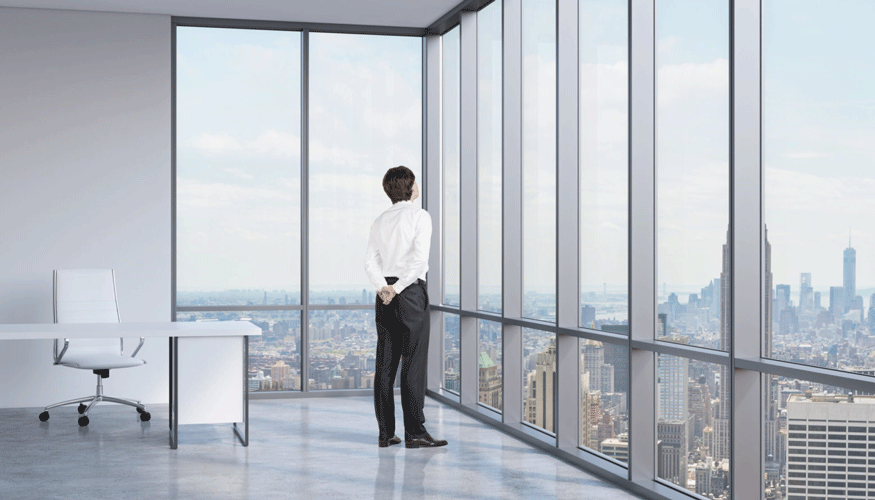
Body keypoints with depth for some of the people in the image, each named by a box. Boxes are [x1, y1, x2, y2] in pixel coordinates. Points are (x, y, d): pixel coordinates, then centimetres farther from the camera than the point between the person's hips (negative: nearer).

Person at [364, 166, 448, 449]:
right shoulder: (419, 216, -3)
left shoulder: (380, 221, 15)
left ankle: (385, 433, 9)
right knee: (413, 364, -5)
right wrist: (398, 288, -14)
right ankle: (414, 432, -5)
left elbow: (371, 261, 4)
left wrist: (382, 287, -7)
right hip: (410, 292, -6)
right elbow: (419, 258, -16)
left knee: (385, 364, 6)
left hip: (385, 295, 6)